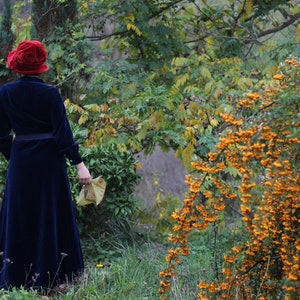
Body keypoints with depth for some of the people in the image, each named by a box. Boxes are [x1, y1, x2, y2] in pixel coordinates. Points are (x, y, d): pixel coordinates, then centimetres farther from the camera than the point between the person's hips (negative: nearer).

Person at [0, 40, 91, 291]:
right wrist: (79, 164, -11)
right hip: (50, 161, -2)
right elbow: (63, 132, -13)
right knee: (51, 218, 7)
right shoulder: (50, 94, -11)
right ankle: (51, 277, 11)